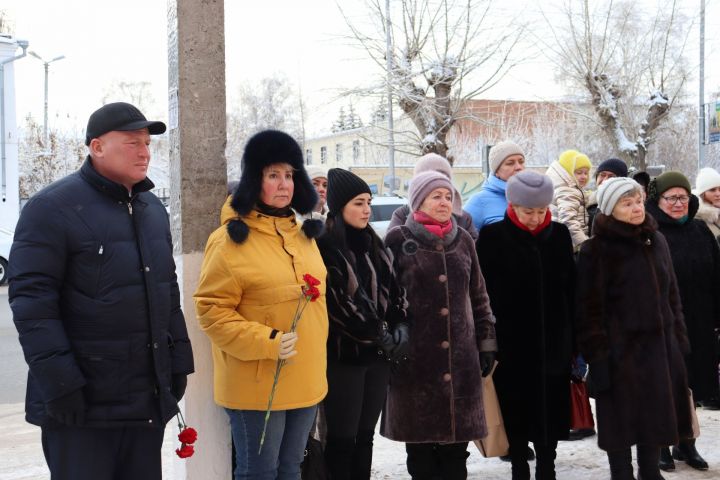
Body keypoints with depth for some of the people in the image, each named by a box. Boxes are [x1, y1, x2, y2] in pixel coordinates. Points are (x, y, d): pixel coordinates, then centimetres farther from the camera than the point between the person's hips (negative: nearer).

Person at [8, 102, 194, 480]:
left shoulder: (152, 208, 14)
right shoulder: (53, 207, -10)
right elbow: (31, 300, -15)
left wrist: (178, 360, 13)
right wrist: (58, 382, -20)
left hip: (150, 398, 7)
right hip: (82, 403, -7)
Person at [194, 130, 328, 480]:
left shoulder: (302, 234, 11)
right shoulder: (230, 239, -11)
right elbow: (211, 309, -14)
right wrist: (266, 343, -23)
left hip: (305, 380, 7)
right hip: (257, 384, -7)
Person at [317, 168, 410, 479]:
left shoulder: (373, 246, 12)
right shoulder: (324, 248, -12)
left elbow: (394, 290, 12)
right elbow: (338, 303, -17)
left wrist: (401, 329, -5)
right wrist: (380, 336, -13)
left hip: (377, 356, 7)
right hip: (342, 356, -7)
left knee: (365, 435, 13)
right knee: (342, 439, 1)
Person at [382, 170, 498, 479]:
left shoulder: (463, 240, 11)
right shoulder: (399, 240, -1)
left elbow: (478, 296, 15)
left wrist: (486, 343, 11)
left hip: (460, 356, 3)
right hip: (415, 356, -3)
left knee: (457, 438, 6)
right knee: (420, 442, 3)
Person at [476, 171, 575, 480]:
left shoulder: (559, 234, 4)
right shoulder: (492, 237, -5)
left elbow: (570, 290, 7)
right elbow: (484, 293, -5)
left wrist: (573, 337, 4)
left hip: (553, 343, 3)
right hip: (511, 344, -2)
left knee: (550, 413, 9)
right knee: (517, 415, 6)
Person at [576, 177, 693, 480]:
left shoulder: (656, 241, 10)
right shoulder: (596, 250, -9)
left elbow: (671, 293, 16)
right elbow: (589, 307, -11)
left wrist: (678, 335, 12)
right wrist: (597, 351, -15)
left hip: (659, 344, 6)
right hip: (621, 349, -5)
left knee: (656, 412, 12)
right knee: (621, 418, 3)